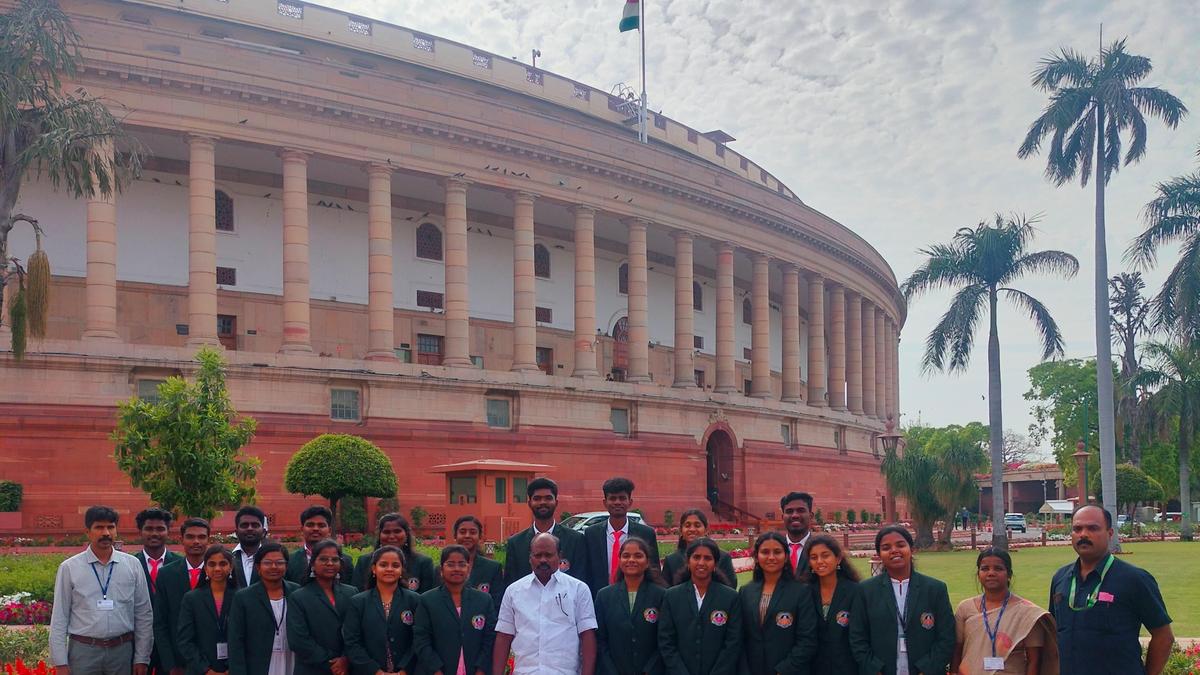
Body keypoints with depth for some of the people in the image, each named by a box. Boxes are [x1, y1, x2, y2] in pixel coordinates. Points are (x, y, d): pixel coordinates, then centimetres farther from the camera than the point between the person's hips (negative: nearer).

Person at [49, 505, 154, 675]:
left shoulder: (133, 565, 4)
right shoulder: (69, 568, 1)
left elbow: (144, 614, 6)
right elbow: (59, 618, 2)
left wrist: (141, 659, 3)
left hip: (122, 651, 1)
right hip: (83, 651, -1)